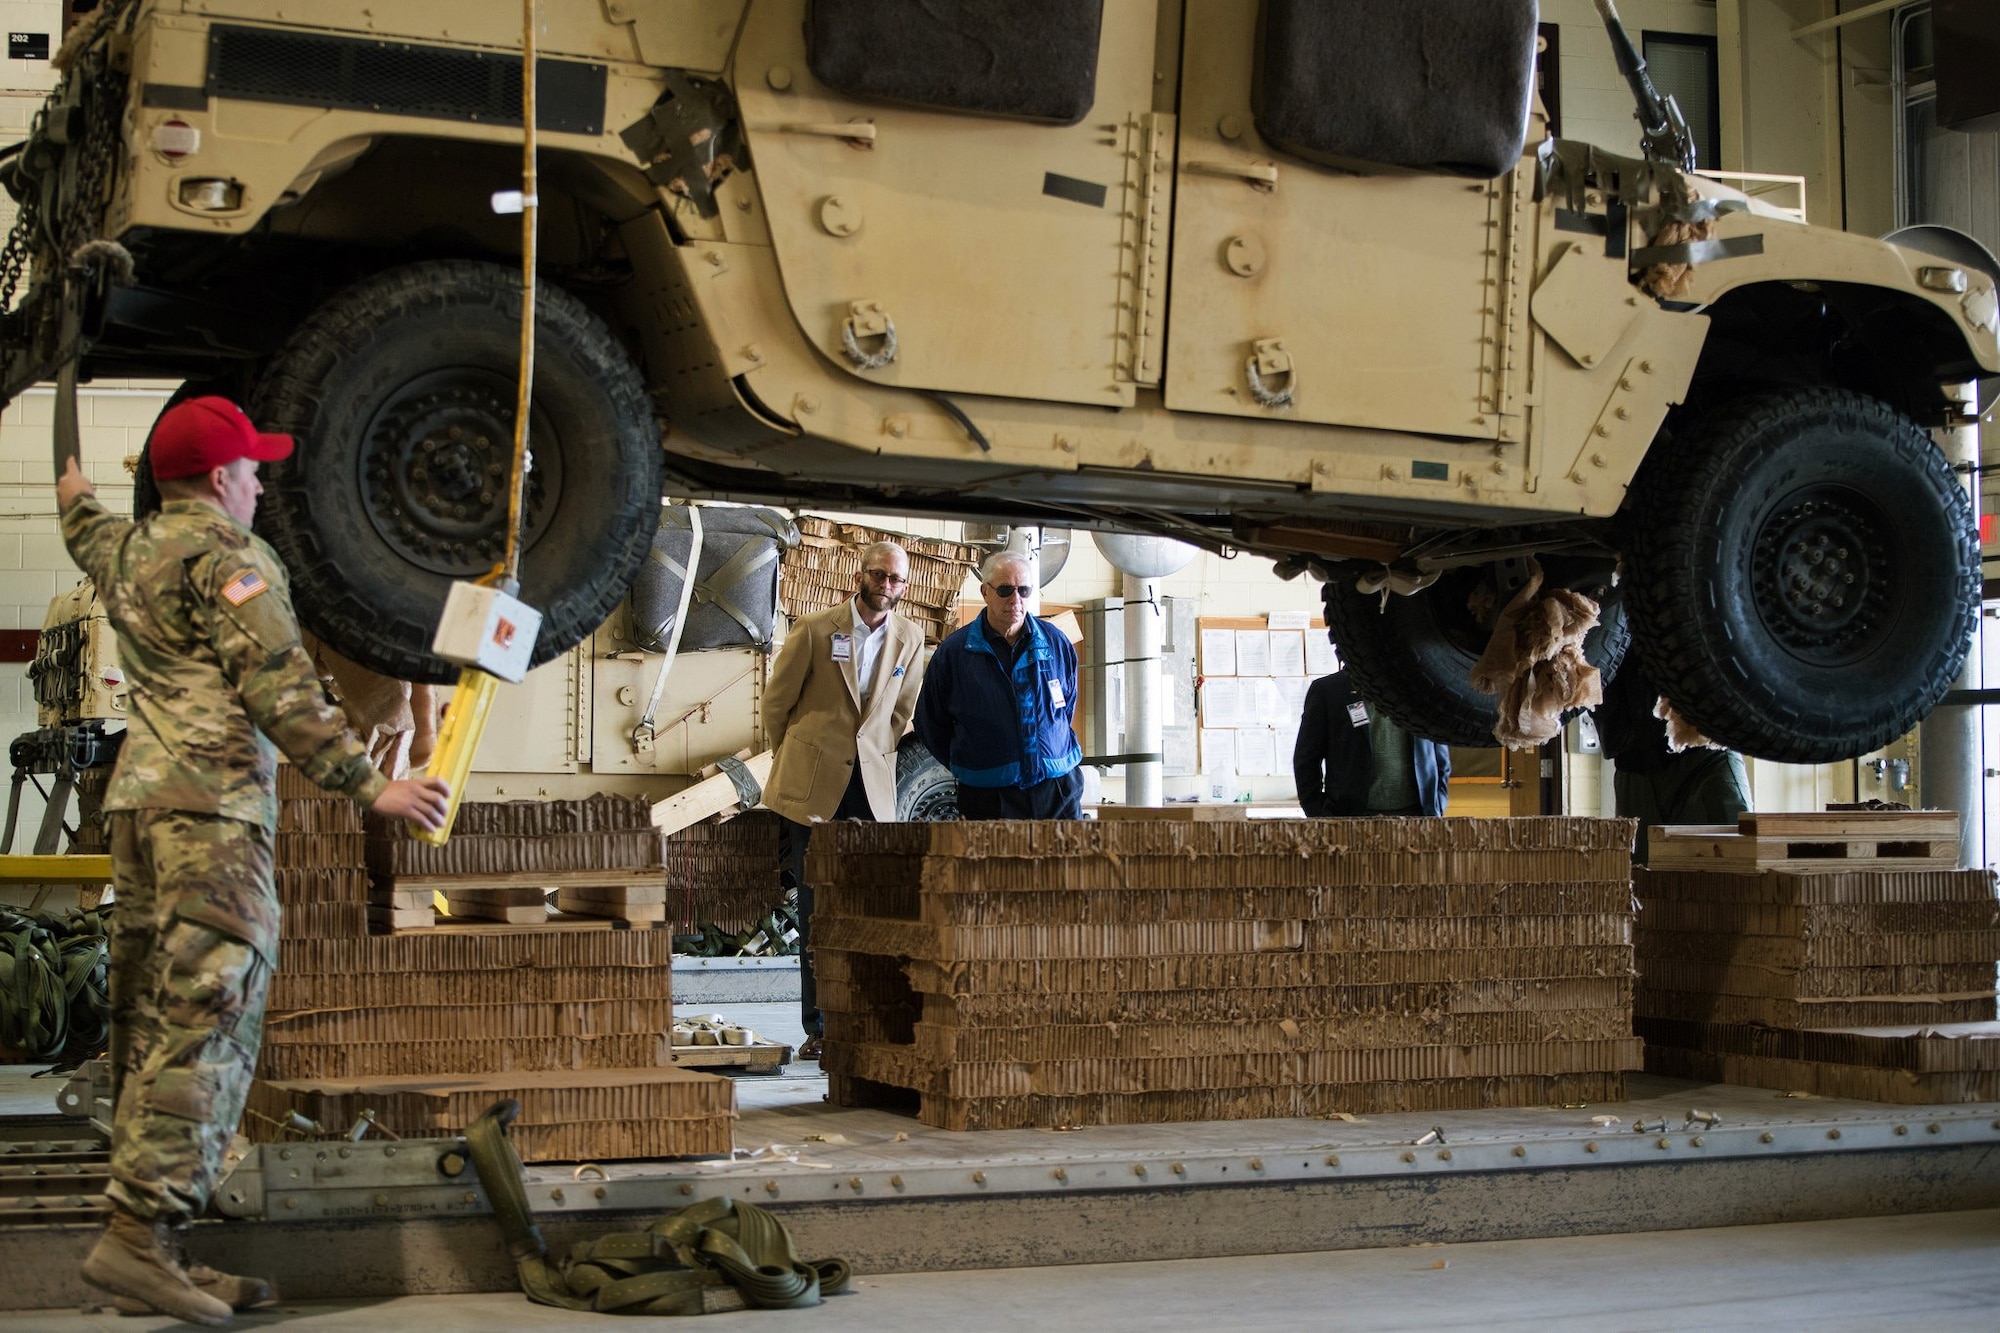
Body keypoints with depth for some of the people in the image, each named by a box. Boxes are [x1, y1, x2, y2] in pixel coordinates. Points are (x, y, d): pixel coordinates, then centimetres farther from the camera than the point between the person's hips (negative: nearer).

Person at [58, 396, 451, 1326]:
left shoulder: (130, 550, 20)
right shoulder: (227, 553, -5)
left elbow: (92, 545, 47)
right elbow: (279, 690, -14)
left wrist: (77, 503, 70)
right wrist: (369, 787, -14)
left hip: (138, 795, 9)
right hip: (213, 802, -9)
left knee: (151, 1023, 7)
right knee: (206, 1019, -13)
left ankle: (155, 1249, 7)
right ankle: (138, 1233, -20)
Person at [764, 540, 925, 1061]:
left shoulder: (909, 638, 6)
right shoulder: (813, 630, -4)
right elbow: (776, 703, 6)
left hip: (871, 785, 3)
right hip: (813, 784, -3)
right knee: (816, 909, -2)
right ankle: (818, 1027, 2)